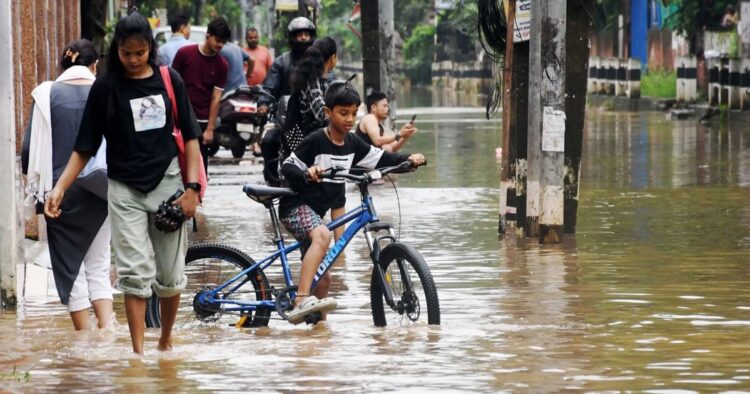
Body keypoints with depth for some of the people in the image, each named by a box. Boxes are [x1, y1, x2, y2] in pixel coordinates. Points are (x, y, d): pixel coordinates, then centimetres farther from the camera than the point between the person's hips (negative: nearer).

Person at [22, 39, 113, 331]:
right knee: (98, 265, 11)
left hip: (60, 191, -1)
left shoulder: (47, 95, -4)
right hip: (99, 192, 1)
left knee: (69, 267, 8)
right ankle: (107, 327, -7)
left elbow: (31, 147, -2)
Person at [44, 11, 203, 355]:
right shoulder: (106, 88, -2)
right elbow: (84, 147, 1)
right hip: (125, 190, -1)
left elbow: (190, 136, 5)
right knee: (135, 274, -10)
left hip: (167, 184, 1)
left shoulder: (169, 81, 2)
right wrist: (60, 188, -10)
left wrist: (193, 187, -4)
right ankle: (138, 354, -10)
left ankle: (166, 342, 25)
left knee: (170, 275, 5)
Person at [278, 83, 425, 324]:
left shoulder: (352, 144, 4)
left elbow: (380, 158, 10)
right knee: (322, 235, -38)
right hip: (296, 205, -8)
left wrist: (408, 158, -6)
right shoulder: (315, 141, -15)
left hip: (316, 211, 8)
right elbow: (287, 168, -15)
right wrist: (307, 174, -35)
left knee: (324, 277, 12)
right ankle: (301, 301, -49)